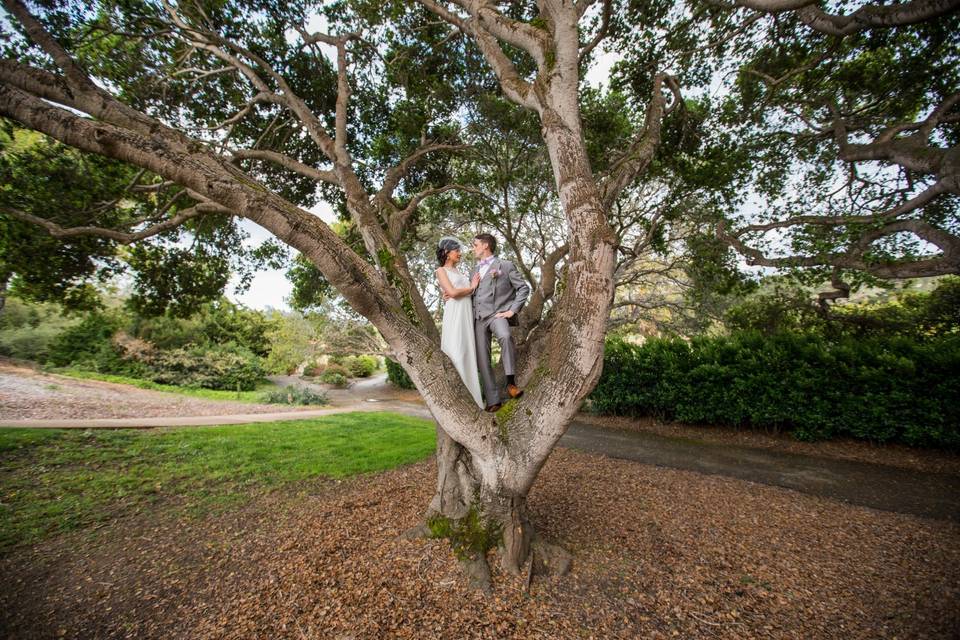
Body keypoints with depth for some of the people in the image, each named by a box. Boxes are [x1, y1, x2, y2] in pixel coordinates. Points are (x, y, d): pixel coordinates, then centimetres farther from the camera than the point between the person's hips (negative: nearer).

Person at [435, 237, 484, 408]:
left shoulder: (460, 272, 24)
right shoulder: (441, 270, 4)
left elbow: (469, 293, 16)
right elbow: (453, 292, -10)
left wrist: (458, 293, -4)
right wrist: (471, 288, 3)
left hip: (468, 316, 6)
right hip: (454, 316, -6)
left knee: (468, 355, 4)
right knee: (456, 355, -9)